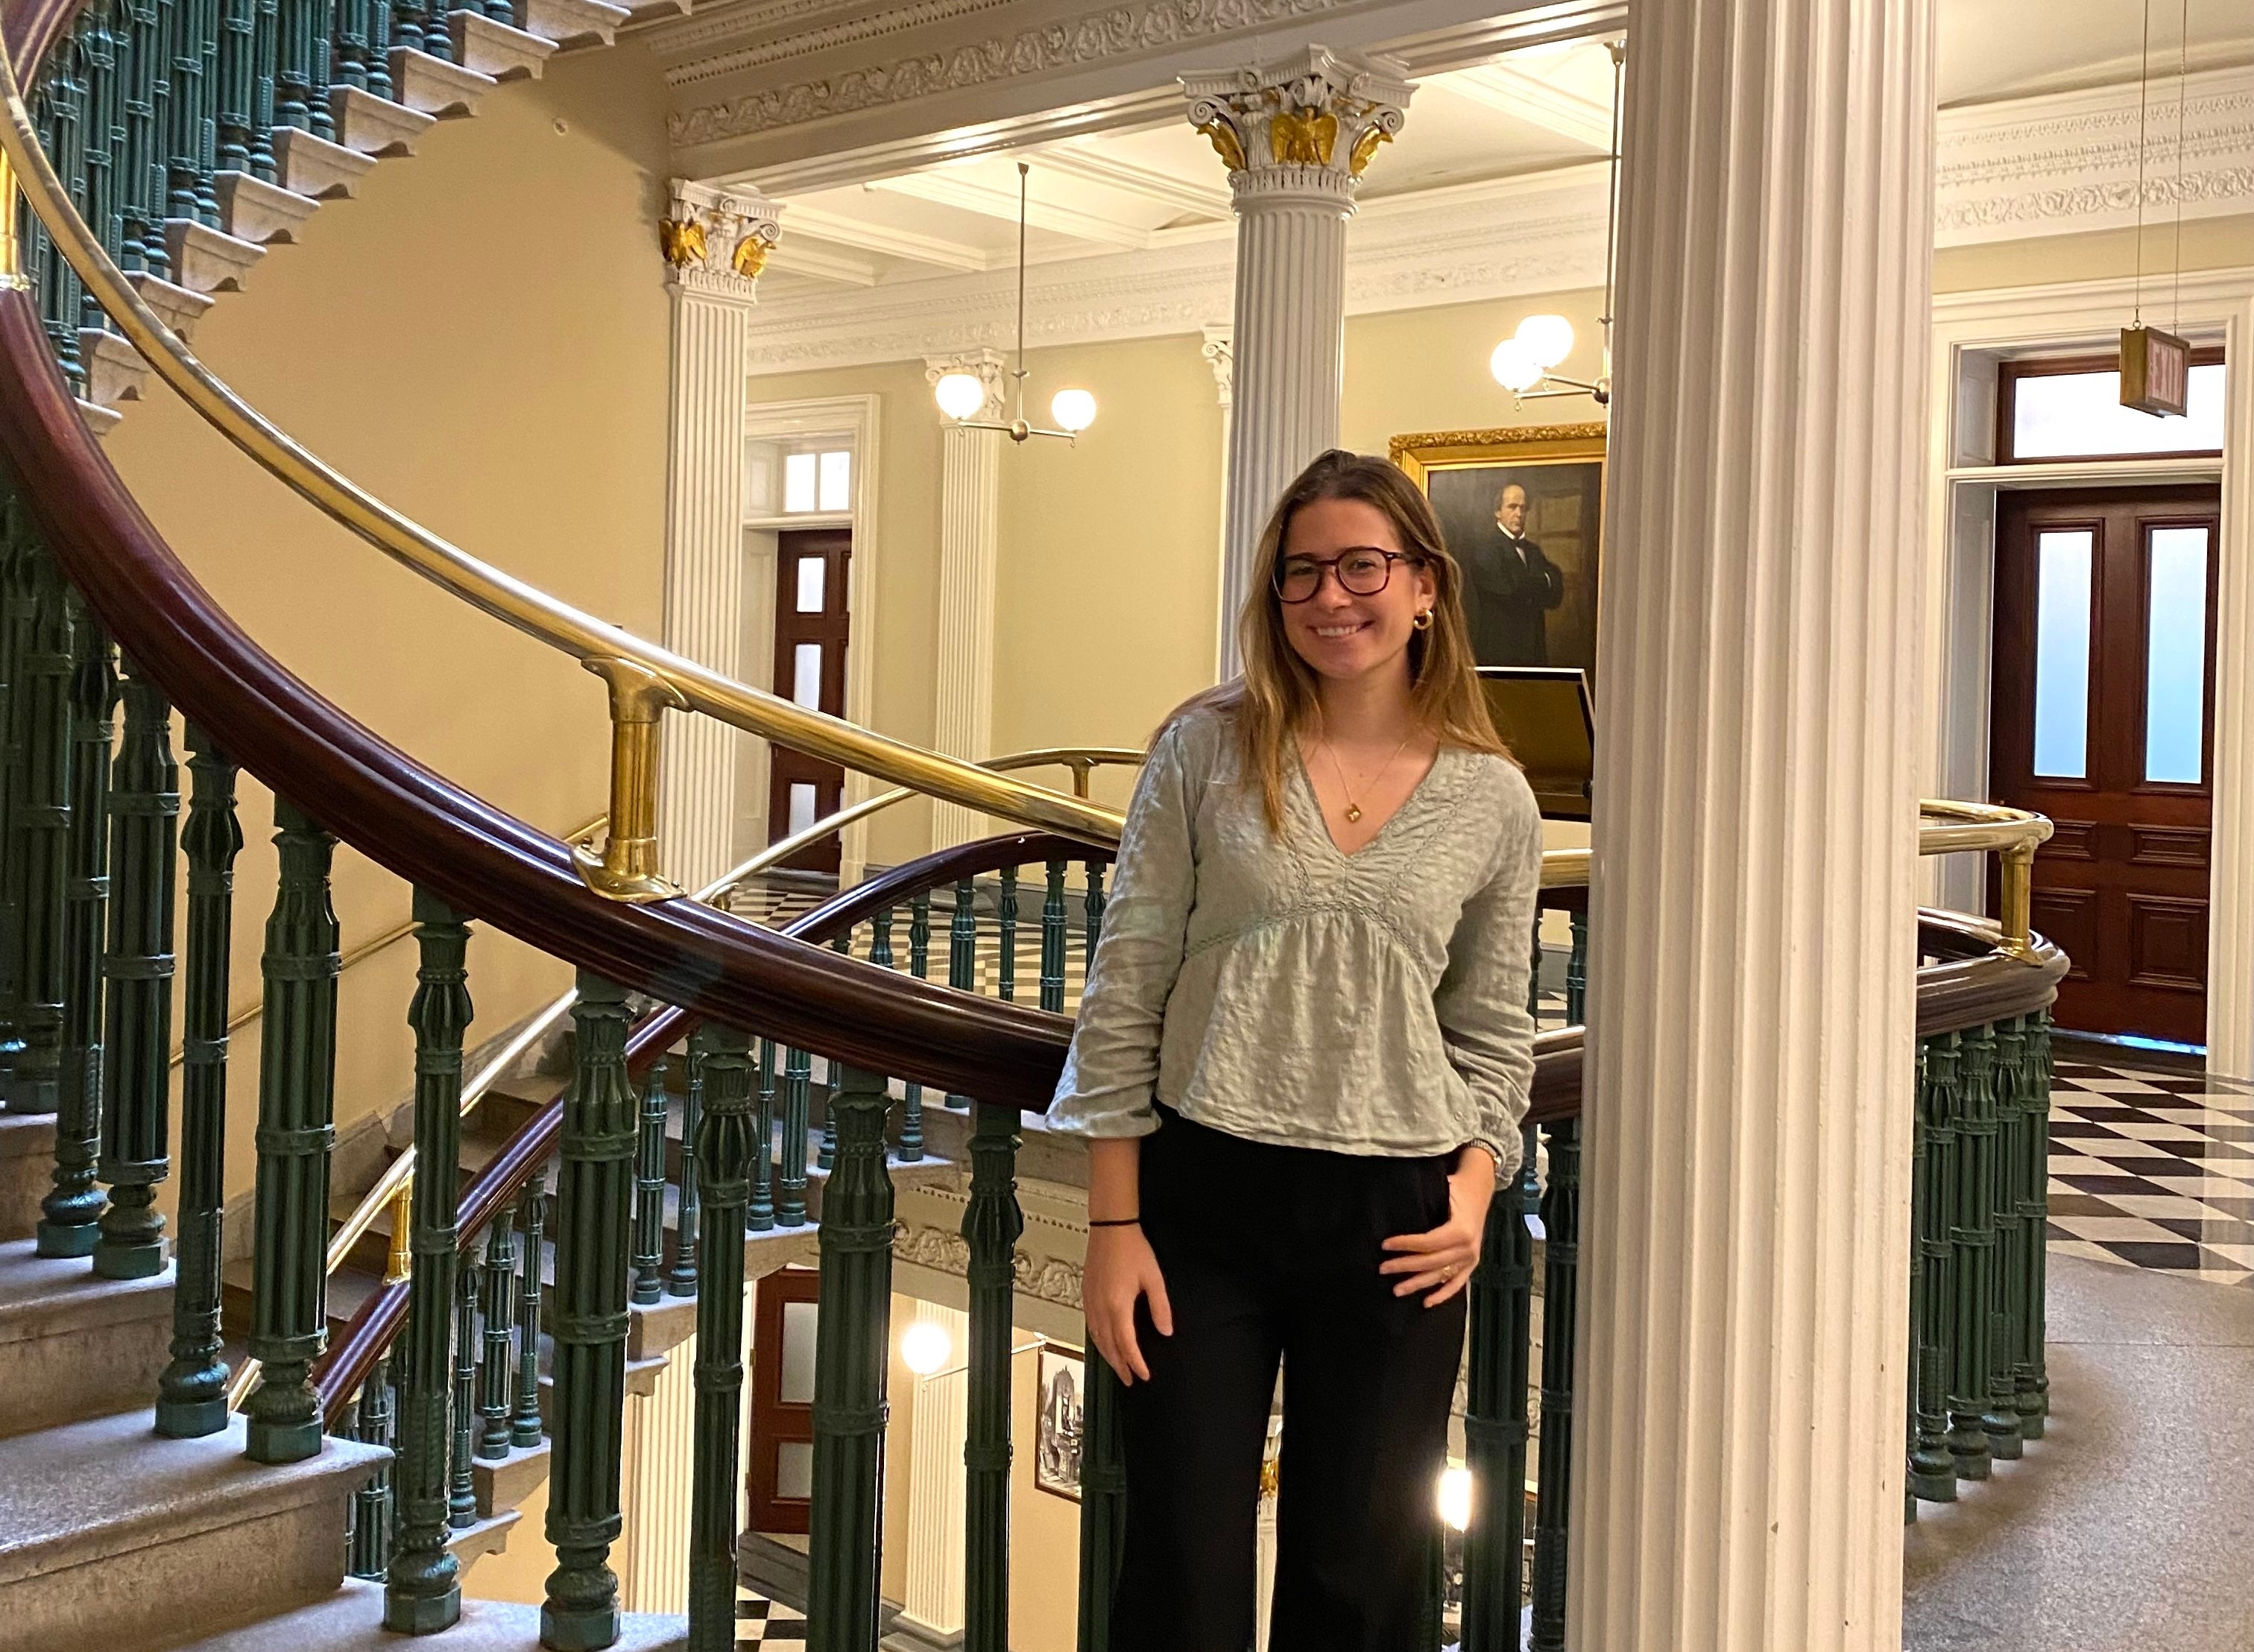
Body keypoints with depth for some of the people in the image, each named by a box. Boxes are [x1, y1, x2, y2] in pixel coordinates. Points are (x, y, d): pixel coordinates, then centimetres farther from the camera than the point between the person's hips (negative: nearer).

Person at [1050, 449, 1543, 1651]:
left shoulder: (1492, 801, 3)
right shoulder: (1206, 750, -2)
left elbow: (1491, 1033, 11)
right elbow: (1124, 995, -2)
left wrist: (1473, 1195, -5)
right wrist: (1114, 1224, -6)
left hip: (1393, 1223, 2)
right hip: (1203, 1200, -1)